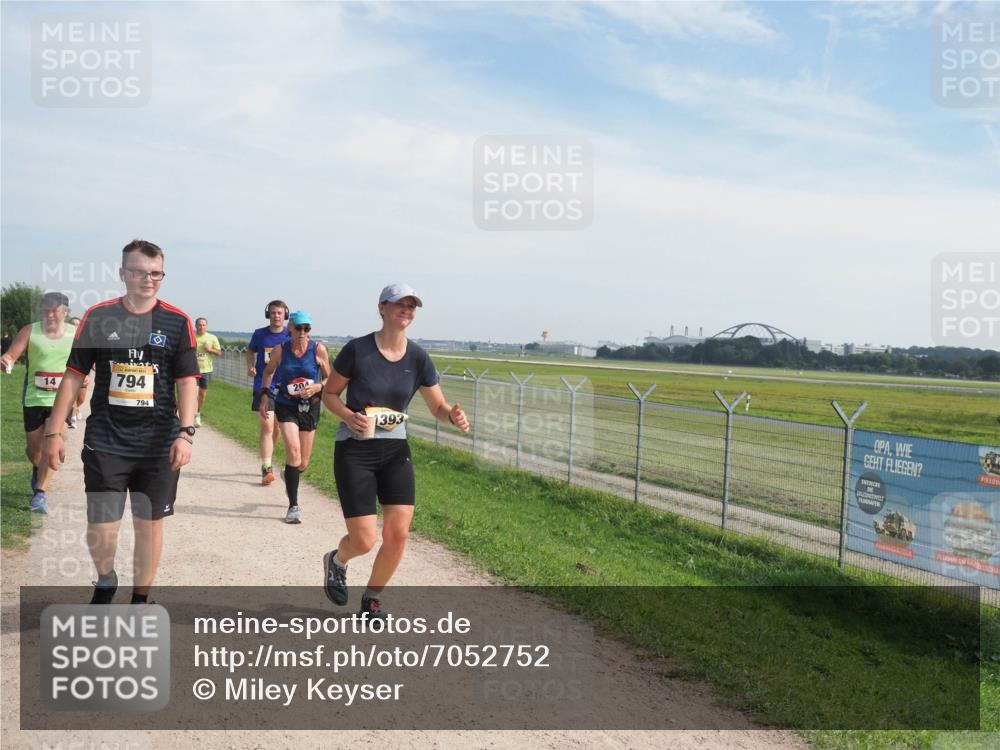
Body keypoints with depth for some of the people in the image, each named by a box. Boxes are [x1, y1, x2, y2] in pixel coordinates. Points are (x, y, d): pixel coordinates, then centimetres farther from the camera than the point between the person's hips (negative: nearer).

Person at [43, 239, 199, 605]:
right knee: (100, 526, 1)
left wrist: (185, 432, -13)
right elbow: (73, 377, 5)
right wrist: (54, 432, 2)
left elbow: (187, 382, -2)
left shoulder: (177, 322, 0)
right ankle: (105, 582, 33)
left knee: (149, 524, 7)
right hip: (104, 444, 0)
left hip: (159, 445, 0)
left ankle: (139, 600, 26)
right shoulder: (97, 317, 2)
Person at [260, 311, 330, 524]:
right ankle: (293, 506, -10)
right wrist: (265, 396, 4)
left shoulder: (318, 350, -9)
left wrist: (317, 387, -18)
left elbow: (329, 379, 1)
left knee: (303, 462, 9)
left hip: (310, 407, 1)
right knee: (293, 451, -20)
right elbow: (268, 372, 12)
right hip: (285, 405, -1)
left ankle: (290, 479, 47)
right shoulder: (280, 350, -6)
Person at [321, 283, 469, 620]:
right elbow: (329, 394, 0)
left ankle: (372, 601, 22)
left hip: (395, 450, 4)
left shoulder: (418, 358, -1)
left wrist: (453, 415, -18)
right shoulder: (357, 349, -11)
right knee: (364, 540, -7)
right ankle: (336, 561, 32)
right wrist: (349, 416, -20)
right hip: (354, 450, -3)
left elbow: (438, 406, 5)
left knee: (398, 533, -4)